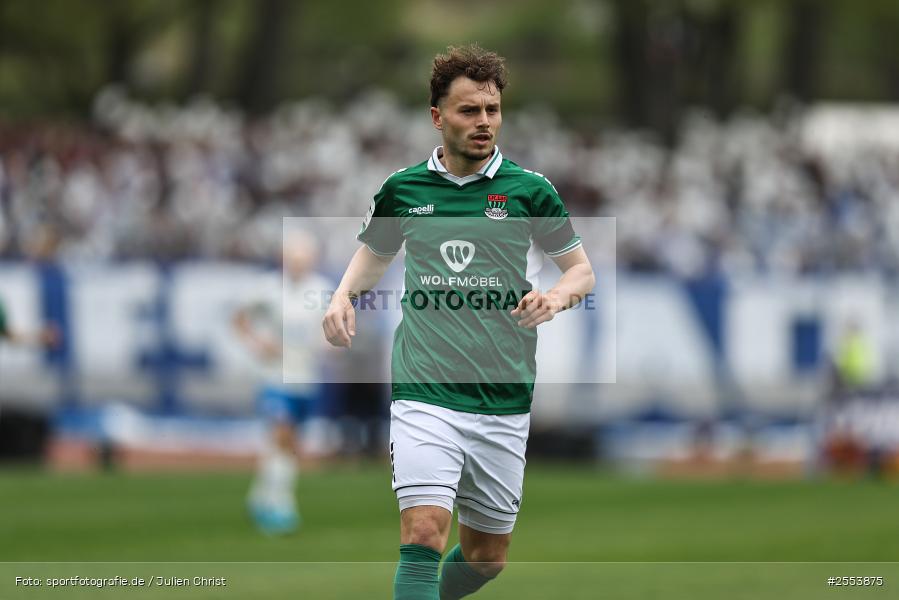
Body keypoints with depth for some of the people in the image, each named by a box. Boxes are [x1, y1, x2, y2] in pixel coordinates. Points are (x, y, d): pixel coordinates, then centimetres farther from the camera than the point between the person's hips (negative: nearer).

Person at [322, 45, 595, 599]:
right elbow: (374, 255, 24)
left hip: (504, 401, 1)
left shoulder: (529, 190, 1)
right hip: (424, 392, -1)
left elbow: (582, 270, 9)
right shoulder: (403, 189, 5)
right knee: (424, 532, -20)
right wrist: (342, 296, 4)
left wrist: (555, 298, -14)